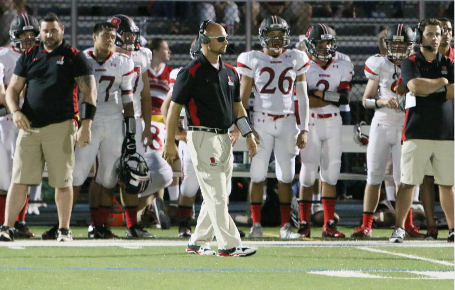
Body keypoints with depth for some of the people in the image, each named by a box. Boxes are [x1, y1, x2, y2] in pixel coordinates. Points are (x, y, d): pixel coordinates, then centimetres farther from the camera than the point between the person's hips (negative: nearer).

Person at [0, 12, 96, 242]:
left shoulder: (74, 58, 2)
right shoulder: (29, 57, 13)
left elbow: (89, 91, -1)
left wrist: (86, 125, -9)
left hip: (60, 126, -3)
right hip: (29, 126, 3)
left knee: (63, 182, 1)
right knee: (19, 180, -1)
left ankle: (64, 230, 10)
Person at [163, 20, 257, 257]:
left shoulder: (230, 72, 14)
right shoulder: (192, 72, -9)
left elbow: (237, 106, 21)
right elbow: (175, 107, -7)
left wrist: (248, 134, 10)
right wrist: (170, 143, -9)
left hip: (224, 138, 8)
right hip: (203, 137, -8)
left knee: (218, 195, 10)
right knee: (216, 195, -10)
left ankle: (197, 243, 18)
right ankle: (228, 245, -12)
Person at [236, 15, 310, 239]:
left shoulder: (295, 60, 8)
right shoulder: (253, 60, 2)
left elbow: (303, 97, 10)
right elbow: (243, 98, 2)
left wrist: (304, 129, 4)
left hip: (287, 123, 2)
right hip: (261, 122, -2)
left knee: (286, 177, 2)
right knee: (258, 175, -2)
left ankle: (286, 226, 7)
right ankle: (256, 225, 5)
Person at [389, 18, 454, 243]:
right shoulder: (411, 63, 3)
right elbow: (416, 85, -17)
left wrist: (428, 90, -7)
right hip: (417, 133, -3)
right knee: (408, 182, -4)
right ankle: (399, 228, 1)